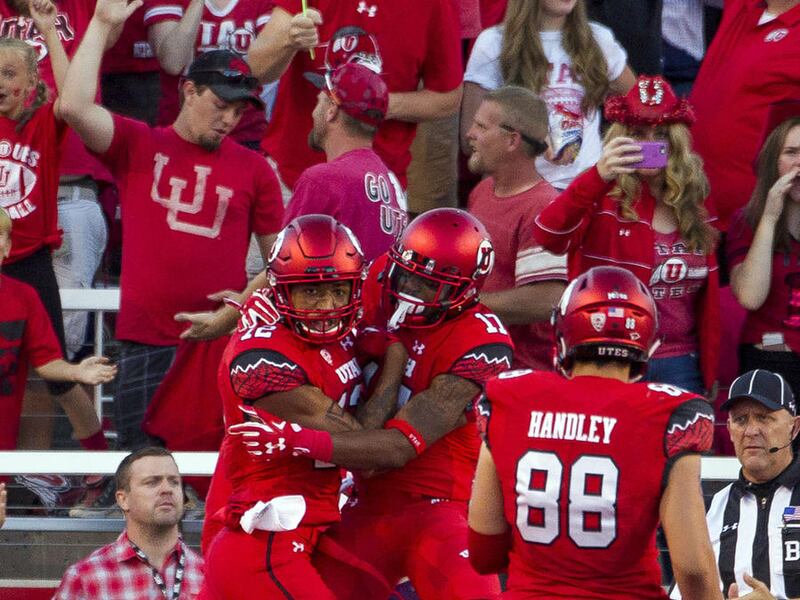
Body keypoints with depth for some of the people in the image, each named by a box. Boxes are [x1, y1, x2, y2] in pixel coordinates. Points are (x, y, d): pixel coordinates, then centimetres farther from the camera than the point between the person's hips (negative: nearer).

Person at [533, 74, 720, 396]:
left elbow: (707, 297, 16)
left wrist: (709, 375, 13)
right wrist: (598, 177, -38)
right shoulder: (603, 199, -6)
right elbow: (547, 234, -26)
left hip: (679, 368, 4)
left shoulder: (695, 210, 10)